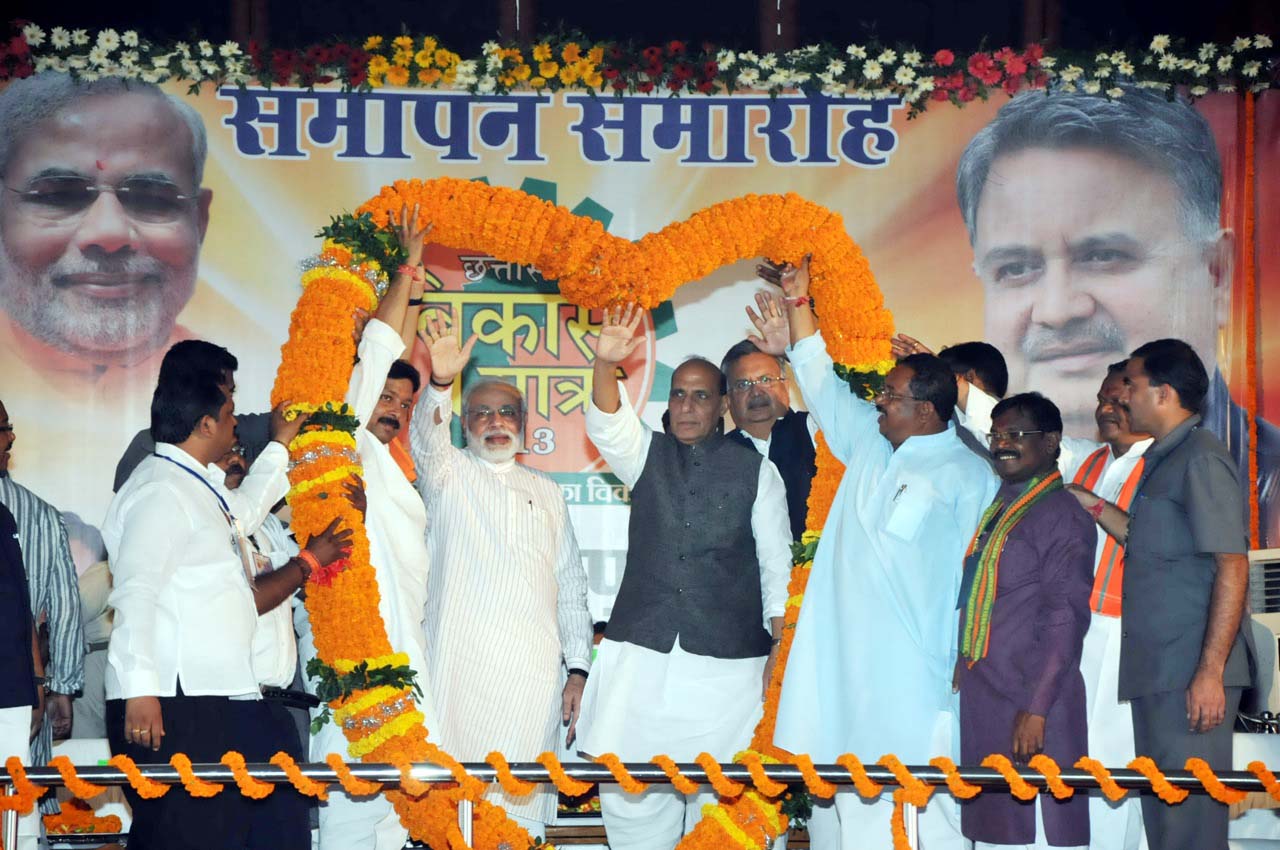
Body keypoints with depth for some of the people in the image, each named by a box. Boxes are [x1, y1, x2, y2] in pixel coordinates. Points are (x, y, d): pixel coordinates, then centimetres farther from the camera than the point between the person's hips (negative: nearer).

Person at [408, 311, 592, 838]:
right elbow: (426, 439, -14)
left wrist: (578, 668, 9)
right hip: (462, 665, -3)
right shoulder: (448, 474, 10)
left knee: (527, 805, 2)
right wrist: (441, 383, -34)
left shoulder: (546, 493, 20)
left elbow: (571, 587, 18)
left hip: (536, 672, 3)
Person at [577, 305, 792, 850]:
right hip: (642, 649, 2)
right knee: (627, 788, -3)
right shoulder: (646, 455, 11)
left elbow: (778, 567, 6)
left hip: (727, 660, -1)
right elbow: (607, 425, -10)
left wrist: (779, 653, -1)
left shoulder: (756, 470, 7)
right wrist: (605, 364, -30)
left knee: (718, 793, 0)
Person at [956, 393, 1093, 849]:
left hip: (1027, 708, -8)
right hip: (982, 700, 8)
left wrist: (1036, 709, -20)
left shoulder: (1062, 515, -10)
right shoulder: (997, 511, 16)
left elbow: (1066, 619, -16)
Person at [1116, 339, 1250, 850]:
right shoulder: (1165, 460, 18)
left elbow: (1232, 568, -18)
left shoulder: (1201, 460, -12)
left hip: (1190, 677, -10)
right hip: (1157, 673, 10)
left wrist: (1210, 672, -23)